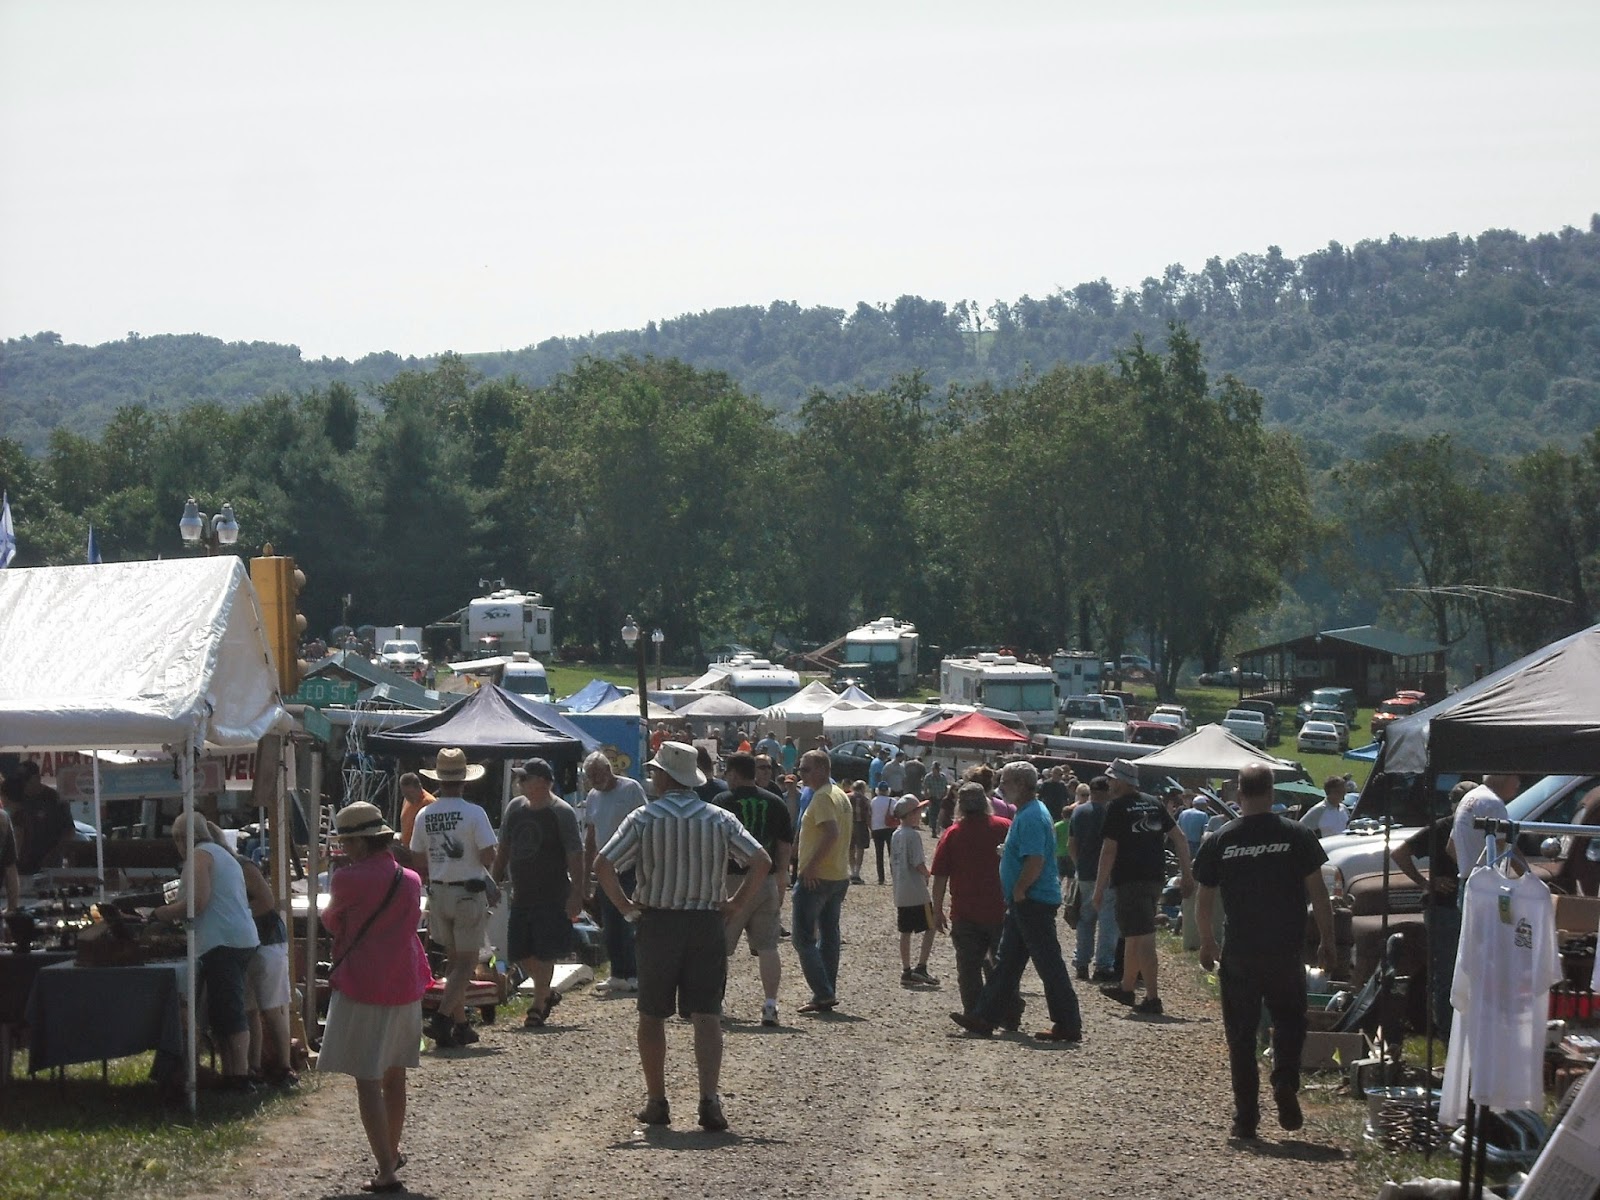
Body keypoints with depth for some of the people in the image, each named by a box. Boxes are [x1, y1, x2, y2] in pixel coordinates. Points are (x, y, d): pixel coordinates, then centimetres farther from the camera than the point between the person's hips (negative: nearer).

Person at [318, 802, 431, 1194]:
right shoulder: (410, 880, 6)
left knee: (367, 1080, -6)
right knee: (394, 1074, 21)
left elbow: (330, 923, 3)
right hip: (406, 985, 7)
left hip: (361, 987, -7)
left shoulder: (348, 879, -12)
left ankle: (386, 1170, -14)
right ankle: (393, 1152, 37)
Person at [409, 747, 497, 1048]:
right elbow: (488, 858, -15)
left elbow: (420, 863, 7)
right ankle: (443, 1016, -17)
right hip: (469, 894, -5)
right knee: (466, 962, 0)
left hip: (438, 893, 5)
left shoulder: (424, 816, 1)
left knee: (453, 958, 17)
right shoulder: (474, 814, -14)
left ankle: (460, 1024, 19)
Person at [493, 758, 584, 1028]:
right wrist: (494, 881, 15)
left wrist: (576, 894, -17)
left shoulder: (562, 813, -9)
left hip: (552, 896, -7)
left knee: (545, 952, -5)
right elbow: (503, 849, 18)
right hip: (521, 895, 7)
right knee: (518, 952, 7)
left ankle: (538, 1006, 3)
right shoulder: (515, 808, 9)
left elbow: (575, 856, -12)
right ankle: (546, 993, 28)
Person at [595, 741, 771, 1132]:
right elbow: (762, 861, -6)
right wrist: (738, 904, 1)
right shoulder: (719, 819, 1)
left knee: (652, 1016, 12)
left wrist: (624, 905, -2)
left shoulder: (644, 818, -4)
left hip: (658, 924, -1)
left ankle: (657, 1101, 15)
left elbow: (603, 864, -13)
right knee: (707, 1015, -1)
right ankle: (709, 1098, -16)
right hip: (707, 924, 1)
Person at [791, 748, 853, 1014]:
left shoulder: (822, 797, -15)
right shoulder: (840, 795, 15)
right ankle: (827, 995, 12)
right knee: (829, 936, 11)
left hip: (817, 878, -10)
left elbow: (831, 833, -27)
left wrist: (812, 865, -25)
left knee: (803, 937, -5)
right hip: (840, 876, 10)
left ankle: (823, 993, -12)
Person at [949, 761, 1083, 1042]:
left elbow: (1035, 861, -27)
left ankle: (1068, 1026, -1)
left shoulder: (1031, 817, -18)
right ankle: (983, 1017, 18)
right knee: (1006, 962, 13)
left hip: (1034, 902, -11)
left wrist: (1019, 890, -18)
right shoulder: (1026, 813, 15)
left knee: (1049, 965, -5)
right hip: (1024, 903, 11)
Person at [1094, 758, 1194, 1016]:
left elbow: (1109, 851, -13)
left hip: (1130, 881, -7)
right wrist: (1186, 873, 14)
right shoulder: (1154, 804, 12)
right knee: (1133, 935, 21)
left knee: (1143, 938, -10)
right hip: (1156, 878, 7)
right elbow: (1179, 838, 11)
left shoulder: (1116, 808, -8)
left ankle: (1153, 999, -14)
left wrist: (1099, 888, -10)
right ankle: (1127, 988, 34)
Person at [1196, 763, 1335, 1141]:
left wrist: (1207, 945, 17)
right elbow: (1318, 894, -4)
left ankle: (1246, 1117, 8)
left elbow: (1204, 901, 4)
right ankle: (1285, 1088, -6)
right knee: (1289, 1024, 17)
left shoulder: (1220, 841, -2)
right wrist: (1327, 941, 6)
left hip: (1239, 955, 0)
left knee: (1242, 1037, 9)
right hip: (1285, 953, 0)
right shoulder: (1298, 836, -5)